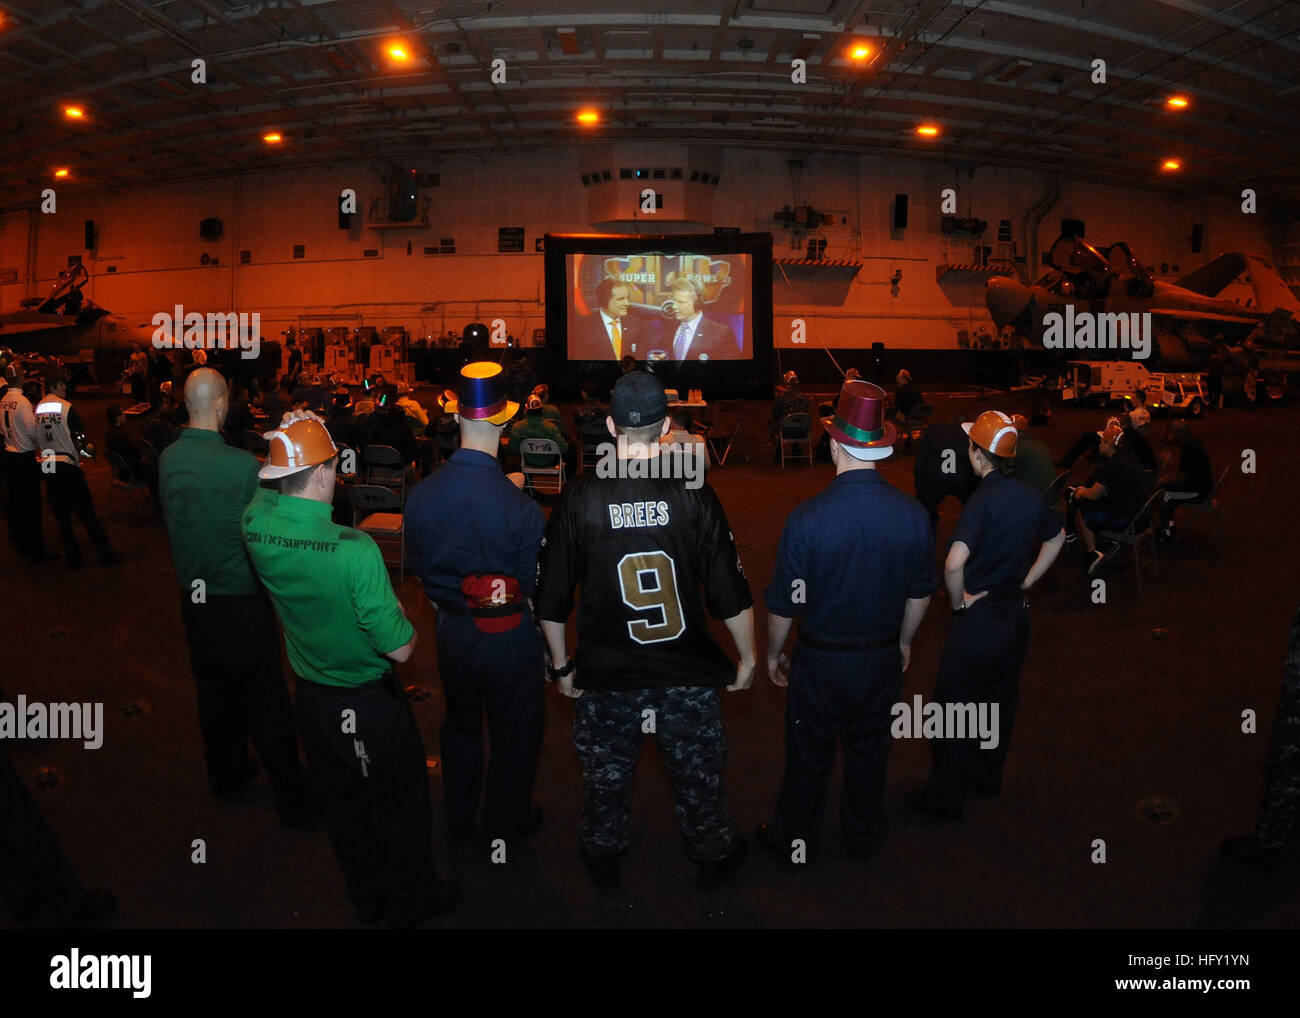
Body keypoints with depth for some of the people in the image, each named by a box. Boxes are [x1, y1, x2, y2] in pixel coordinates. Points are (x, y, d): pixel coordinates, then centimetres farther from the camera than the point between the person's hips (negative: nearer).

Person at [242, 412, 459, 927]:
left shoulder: (256, 522, -15)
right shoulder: (354, 550, -32)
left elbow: (264, 492, 14)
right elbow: (400, 648, -25)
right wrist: (399, 612, -6)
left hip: (312, 698, 6)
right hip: (370, 704, -6)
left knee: (343, 801, 24)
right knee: (400, 805, 17)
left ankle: (367, 897, 44)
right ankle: (412, 902, 37)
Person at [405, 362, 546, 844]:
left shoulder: (421, 492, -15)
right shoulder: (519, 506, -29)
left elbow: (417, 564, -1)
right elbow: (535, 583, -17)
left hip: (451, 628, 4)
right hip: (507, 635, -4)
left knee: (460, 723, 27)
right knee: (514, 732, 20)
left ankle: (458, 816, 47)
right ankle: (506, 821, 39)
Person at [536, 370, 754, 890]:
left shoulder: (579, 497, -12)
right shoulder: (692, 494, -14)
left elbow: (551, 598, -5)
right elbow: (731, 593, -10)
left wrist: (562, 666, 9)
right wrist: (747, 658, 5)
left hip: (604, 672, 1)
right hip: (687, 671, 0)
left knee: (605, 770, 22)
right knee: (698, 769, 21)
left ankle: (603, 857, 44)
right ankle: (713, 855, 42)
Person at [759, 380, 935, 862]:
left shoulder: (807, 518, -25)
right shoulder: (912, 514, -13)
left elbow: (784, 604, -16)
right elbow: (920, 592, 0)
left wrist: (773, 653, 3)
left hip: (821, 660, -3)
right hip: (883, 658, 3)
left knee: (808, 756, 17)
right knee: (869, 751, 23)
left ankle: (795, 840, 38)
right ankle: (864, 835, 45)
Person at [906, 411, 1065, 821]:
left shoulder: (983, 502, -24)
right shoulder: (1030, 496, -1)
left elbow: (954, 563, -37)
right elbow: (1057, 538, 19)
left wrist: (958, 601, -19)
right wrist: (1025, 583, 15)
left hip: (979, 617, -7)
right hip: (1016, 614, 8)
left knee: (955, 706, 5)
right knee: (1001, 698, 22)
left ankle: (944, 796, 17)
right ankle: (988, 772, 40)